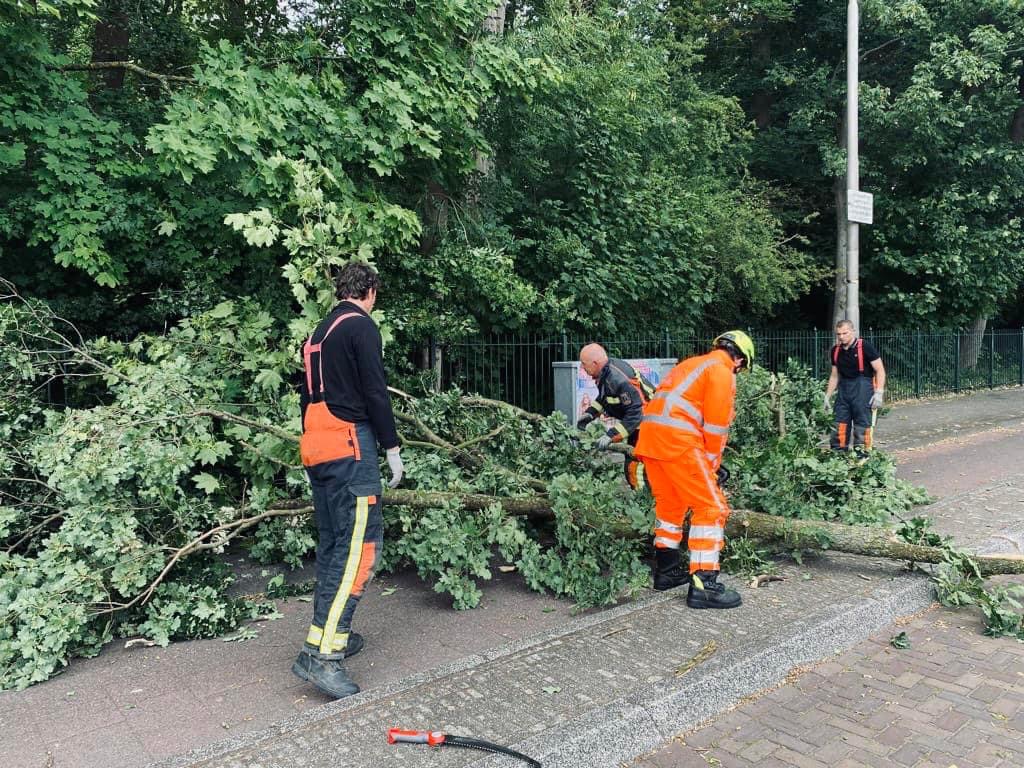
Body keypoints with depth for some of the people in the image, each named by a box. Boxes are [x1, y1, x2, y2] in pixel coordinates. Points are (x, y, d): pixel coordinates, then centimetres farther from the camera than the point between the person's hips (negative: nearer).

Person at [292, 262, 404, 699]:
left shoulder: (319, 332, 20)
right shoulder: (361, 326, -6)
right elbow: (375, 392, -13)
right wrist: (392, 448, -9)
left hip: (315, 448, 9)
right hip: (349, 443, -9)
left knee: (332, 543, 15)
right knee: (361, 545, -11)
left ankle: (332, 634, 23)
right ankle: (320, 653, -16)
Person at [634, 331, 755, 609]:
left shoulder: (694, 364, 26)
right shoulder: (721, 370, 0)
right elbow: (716, 426, -4)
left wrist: (708, 461, 26)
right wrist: (712, 464, 9)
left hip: (650, 434, 9)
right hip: (677, 440, -9)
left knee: (669, 503, 22)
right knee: (711, 508, -2)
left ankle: (666, 571, 32)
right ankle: (703, 585, -4)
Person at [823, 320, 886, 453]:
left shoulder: (865, 347, -9)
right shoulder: (835, 351, 8)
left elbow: (880, 370, -8)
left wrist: (879, 393, -14)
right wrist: (827, 396, 16)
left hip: (862, 388, -6)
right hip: (844, 388, 6)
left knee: (862, 424, -2)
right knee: (839, 424, 5)